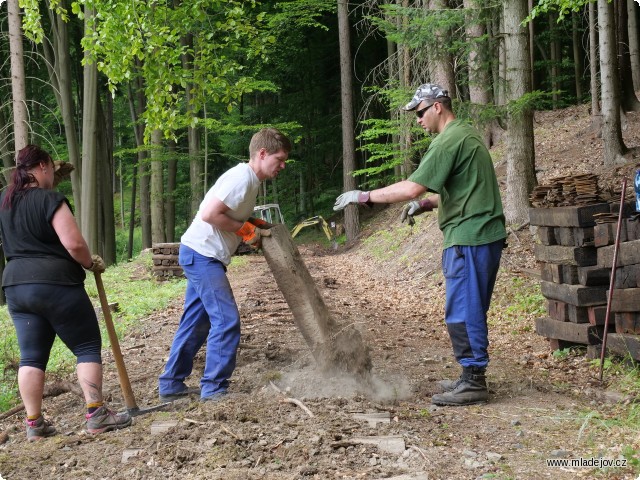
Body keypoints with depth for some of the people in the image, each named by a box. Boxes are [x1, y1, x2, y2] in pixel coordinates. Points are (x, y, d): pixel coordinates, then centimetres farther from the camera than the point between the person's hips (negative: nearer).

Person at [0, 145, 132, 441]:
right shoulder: (50, 200, -13)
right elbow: (74, 244, -20)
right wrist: (92, 263, -1)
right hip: (56, 285, -7)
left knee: (31, 356, 9)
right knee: (88, 347, 3)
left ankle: (34, 424, 9)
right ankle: (96, 416, 0)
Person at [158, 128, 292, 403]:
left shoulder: (250, 179, 13)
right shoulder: (242, 178, -18)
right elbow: (209, 214, -25)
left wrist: (256, 225, 6)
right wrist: (245, 229, -15)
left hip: (199, 256, 10)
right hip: (203, 254, -10)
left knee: (195, 323, 14)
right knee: (226, 321, -8)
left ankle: (171, 385, 22)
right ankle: (214, 389, -2)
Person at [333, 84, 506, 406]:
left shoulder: (449, 141, -14)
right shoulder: (467, 135, 19)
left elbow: (412, 187, -20)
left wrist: (365, 197, -13)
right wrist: (425, 205, 14)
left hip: (469, 237, -10)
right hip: (484, 235, 10)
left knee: (463, 311, -5)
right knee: (470, 310, 15)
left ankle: (473, 382, -1)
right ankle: (472, 377, 22)